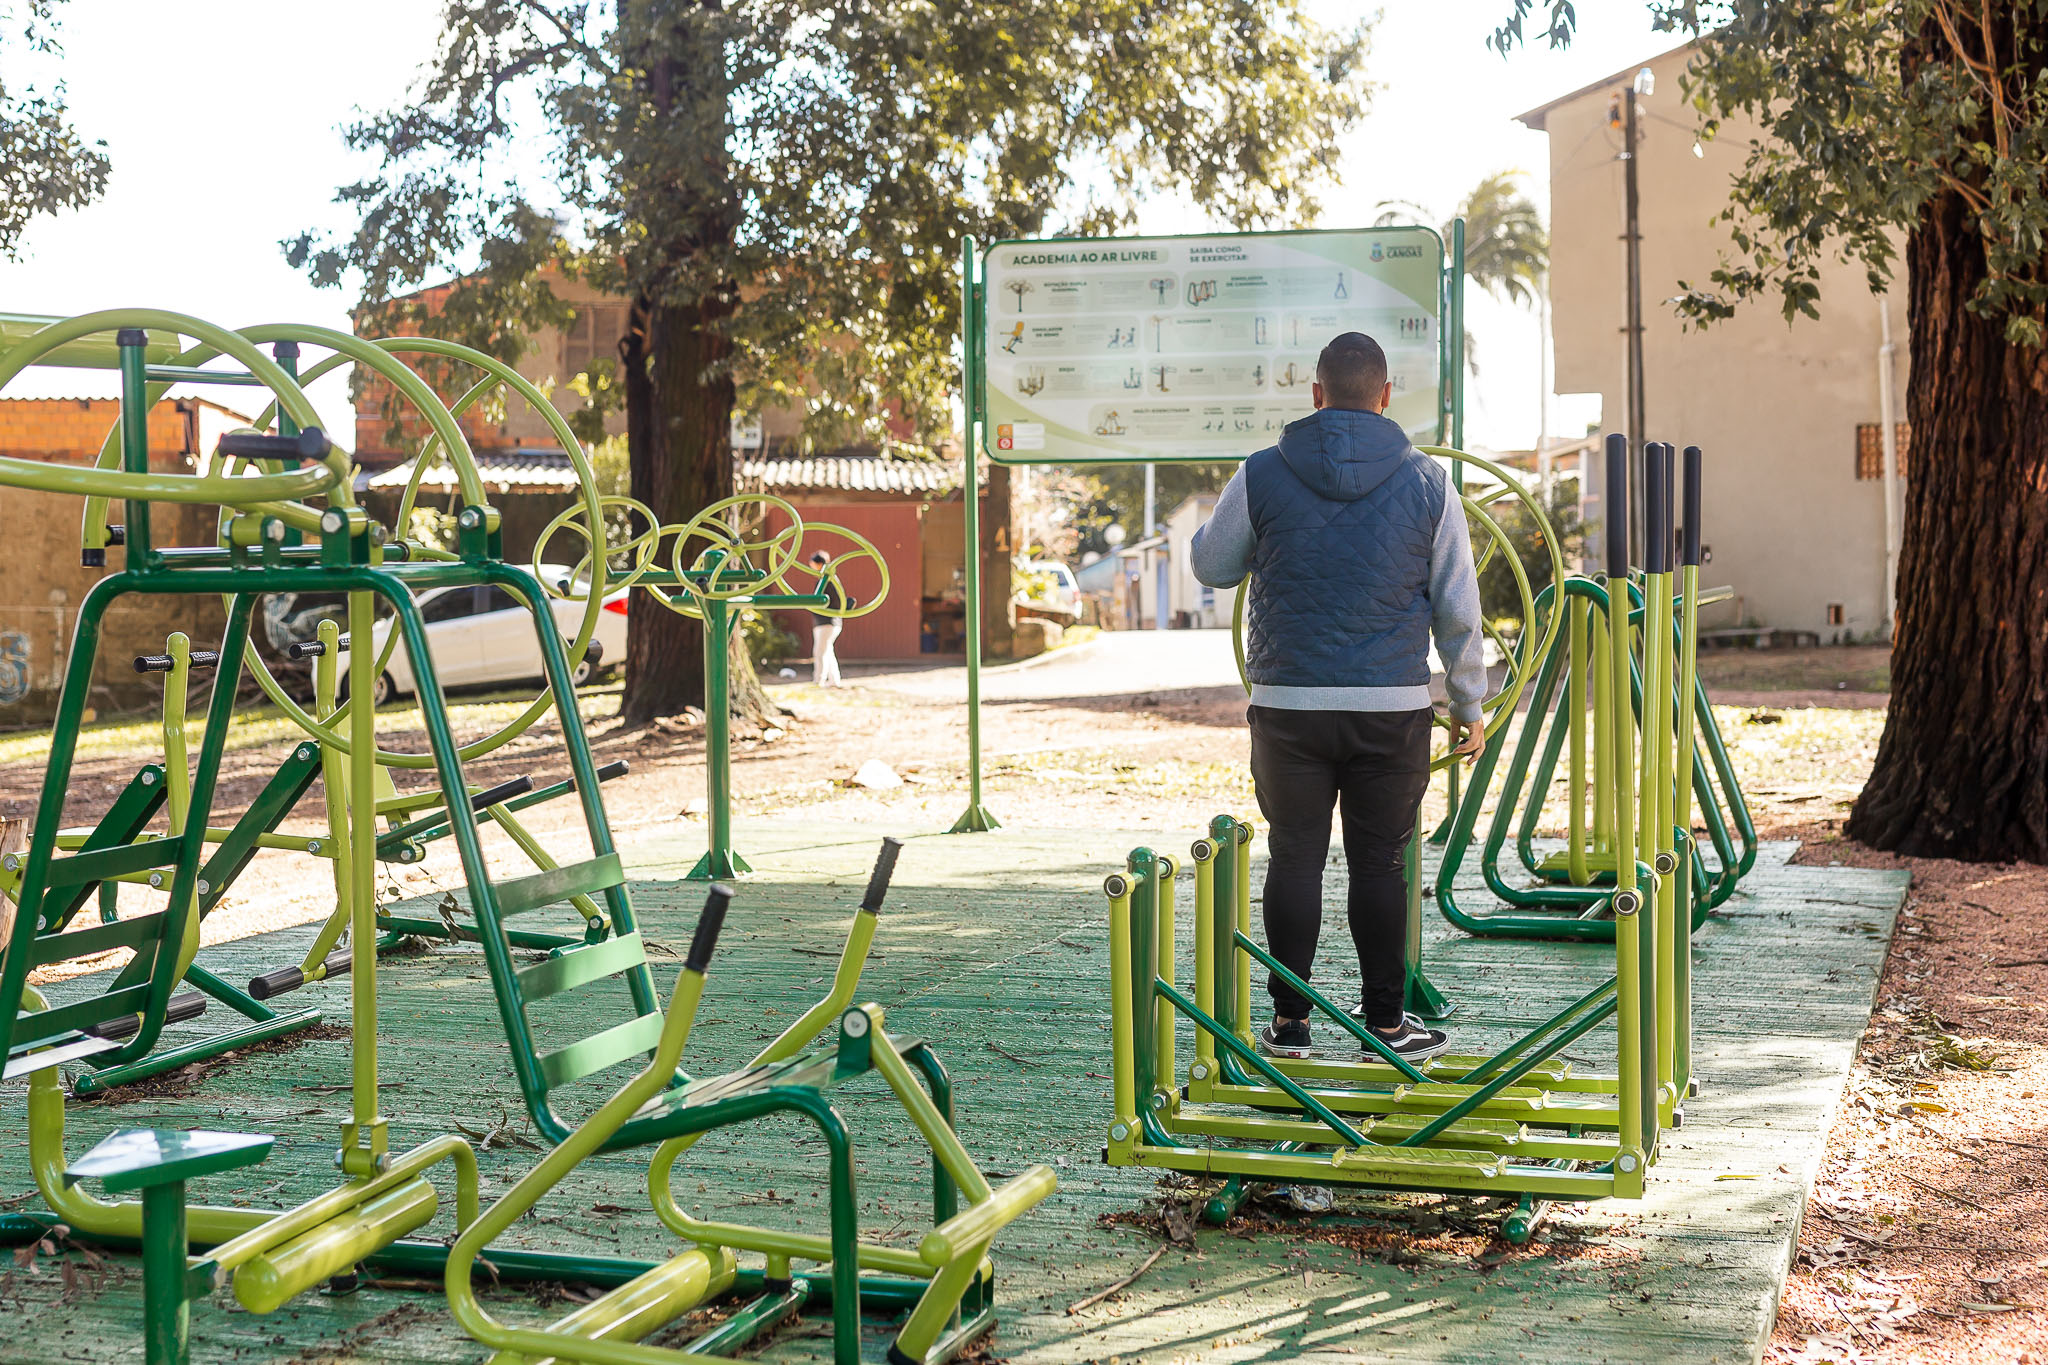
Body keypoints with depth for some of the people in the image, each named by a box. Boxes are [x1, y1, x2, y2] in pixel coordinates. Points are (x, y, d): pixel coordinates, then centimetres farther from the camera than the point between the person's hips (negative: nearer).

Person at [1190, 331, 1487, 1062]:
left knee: (1294, 859, 8)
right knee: (1380, 864, 8)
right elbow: (1458, 609, 4)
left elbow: (1210, 566, 12)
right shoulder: (1426, 481, 0)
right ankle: (1384, 1022, 15)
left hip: (1289, 704, 0)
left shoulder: (1261, 476, -2)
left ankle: (1289, 1022, 13)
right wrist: (1469, 706, 15)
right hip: (1394, 706, 0)